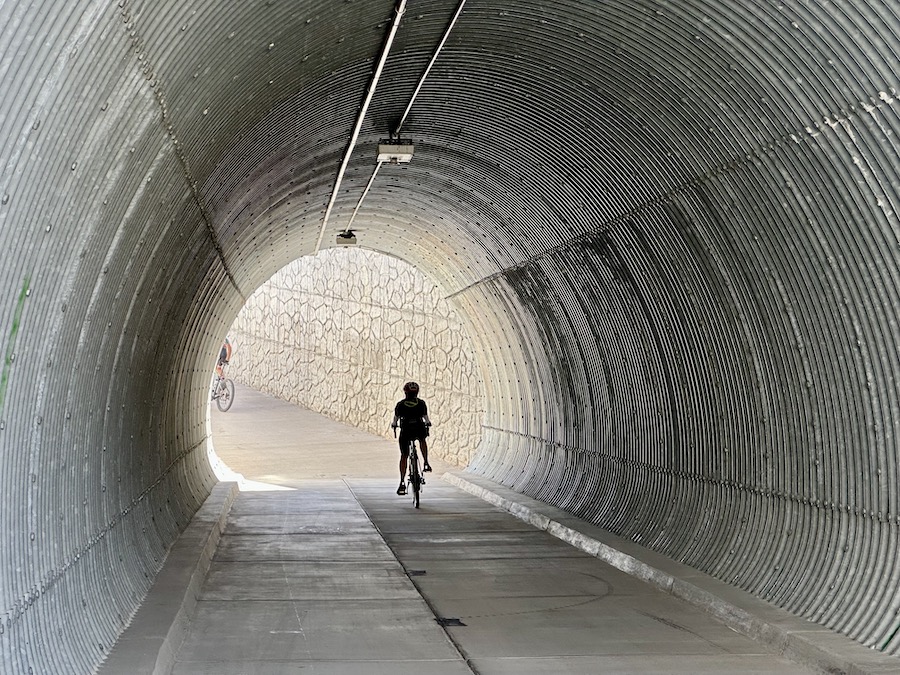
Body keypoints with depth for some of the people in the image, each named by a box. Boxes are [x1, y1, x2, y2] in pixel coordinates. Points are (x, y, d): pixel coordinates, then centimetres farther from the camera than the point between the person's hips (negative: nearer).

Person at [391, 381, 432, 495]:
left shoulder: (400, 404, 3)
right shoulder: (421, 403, 4)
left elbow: (395, 419, 12)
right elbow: (426, 418, 9)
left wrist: (393, 425, 34)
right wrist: (428, 423, 31)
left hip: (405, 431, -1)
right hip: (419, 430, 1)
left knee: (404, 456, 11)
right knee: (422, 440, 36)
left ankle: (402, 482, 4)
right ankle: (426, 463, 22)